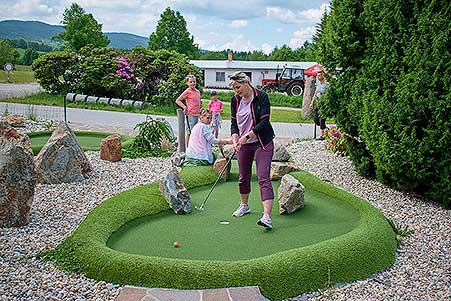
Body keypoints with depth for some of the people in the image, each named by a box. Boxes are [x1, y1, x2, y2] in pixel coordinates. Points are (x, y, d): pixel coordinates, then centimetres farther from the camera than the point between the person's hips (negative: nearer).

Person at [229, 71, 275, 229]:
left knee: (263, 178, -13)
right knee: (243, 177, 14)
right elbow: (234, 123, 7)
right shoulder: (235, 100, 5)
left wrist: (247, 136, -20)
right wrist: (235, 140, -9)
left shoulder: (261, 97, -11)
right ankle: (244, 206, 37)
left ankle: (267, 216, -18)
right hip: (243, 144, 5)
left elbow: (264, 122, -16)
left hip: (262, 143, -5)